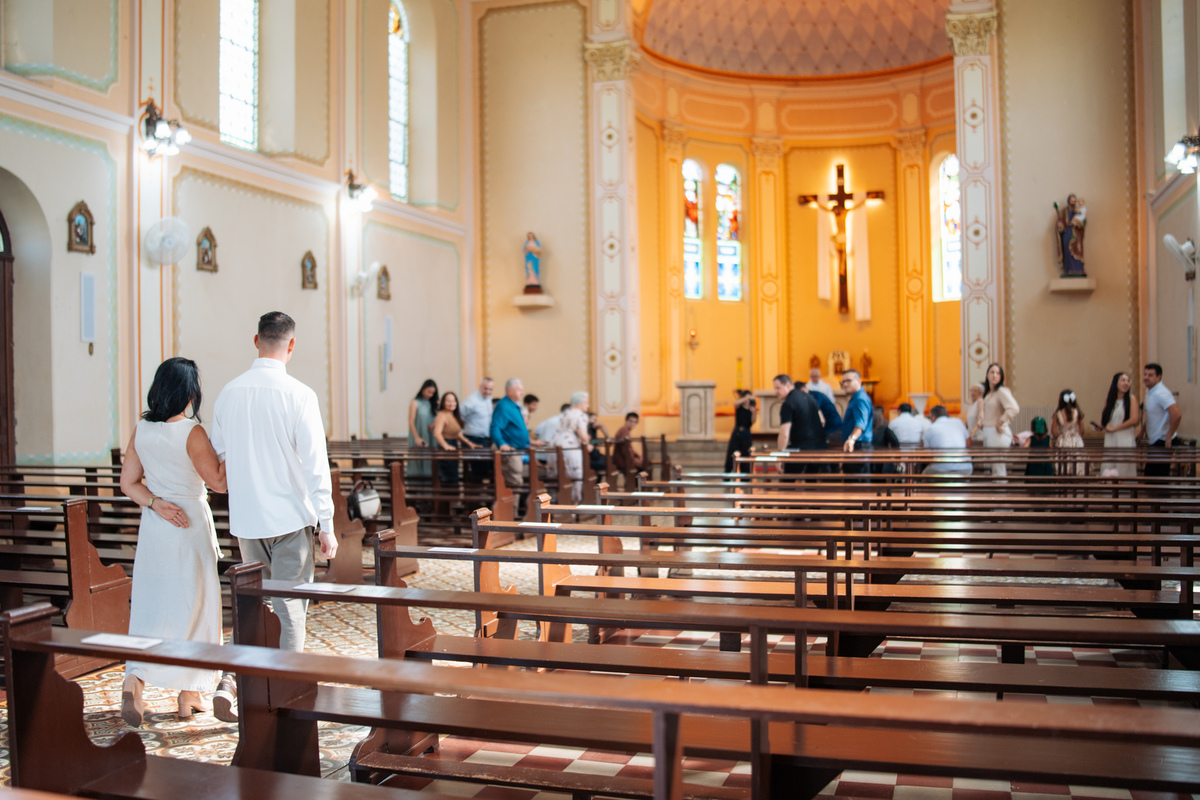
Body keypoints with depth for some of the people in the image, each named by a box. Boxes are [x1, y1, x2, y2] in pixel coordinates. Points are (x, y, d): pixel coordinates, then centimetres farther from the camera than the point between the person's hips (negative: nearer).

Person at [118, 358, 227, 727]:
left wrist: (156, 503, -5)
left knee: (150, 604, 11)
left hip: (153, 527, 5)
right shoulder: (192, 433, -15)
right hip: (191, 524, -5)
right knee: (192, 605, 6)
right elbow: (219, 481, -9)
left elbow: (128, 482, 5)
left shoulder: (141, 430, 2)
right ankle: (190, 693, 16)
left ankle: (134, 677, -8)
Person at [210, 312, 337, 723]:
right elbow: (315, 465, -14)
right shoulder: (298, 395, -14)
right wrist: (326, 527, -9)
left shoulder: (229, 392, 1)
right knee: (290, 608, 7)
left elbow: (216, 454, 11)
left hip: (245, 519, 5)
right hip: (290, 518, -5)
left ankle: (230, 680, 6)